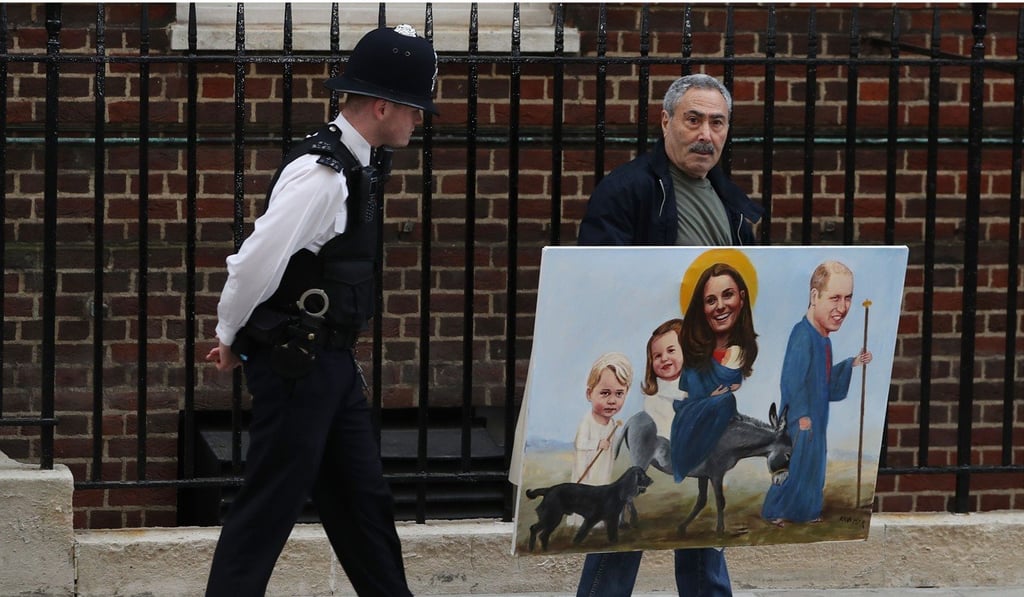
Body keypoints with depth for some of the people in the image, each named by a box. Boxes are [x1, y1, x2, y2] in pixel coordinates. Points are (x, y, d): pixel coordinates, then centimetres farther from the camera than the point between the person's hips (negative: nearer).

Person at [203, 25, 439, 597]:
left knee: (364, 498, 15)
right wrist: (230, 339, -5)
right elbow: (255, 264, -21)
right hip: (296, 363, -9)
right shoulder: (321, 176, -22)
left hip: (332, 360, 9)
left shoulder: (359, 165, 10)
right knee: (271, 505, -4)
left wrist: (236, 339, 18)